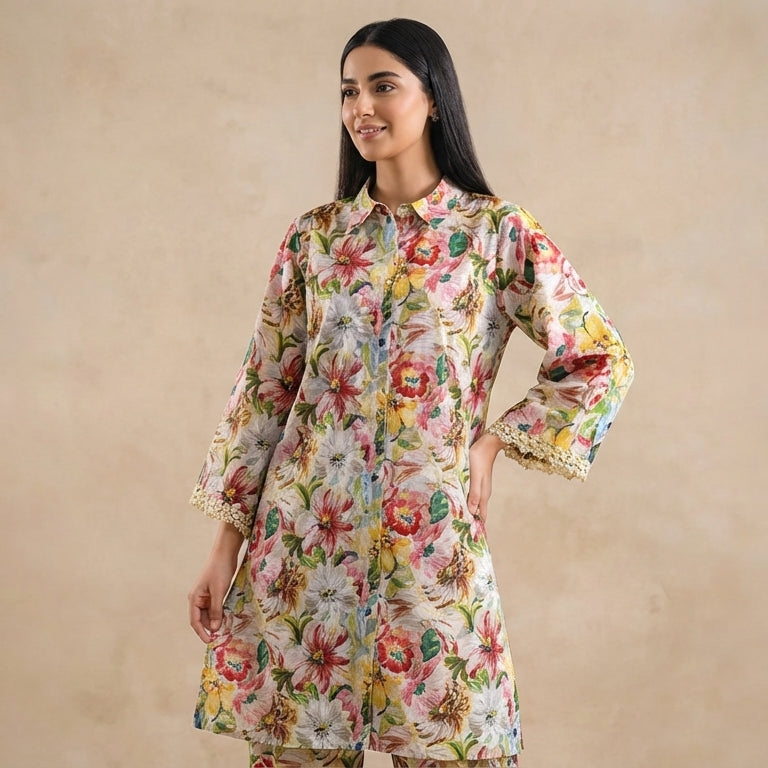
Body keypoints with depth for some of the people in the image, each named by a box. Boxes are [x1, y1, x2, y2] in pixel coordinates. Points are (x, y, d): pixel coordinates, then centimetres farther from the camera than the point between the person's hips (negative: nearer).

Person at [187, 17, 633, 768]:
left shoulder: (497, 232, 0)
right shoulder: (314, 236, 7)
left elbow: (601, 362, 4)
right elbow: (264, 389, 7)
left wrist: (493, 442, -2)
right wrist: (227, 538, 4)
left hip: (429, 535, -2)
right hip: (302, 533, 2)